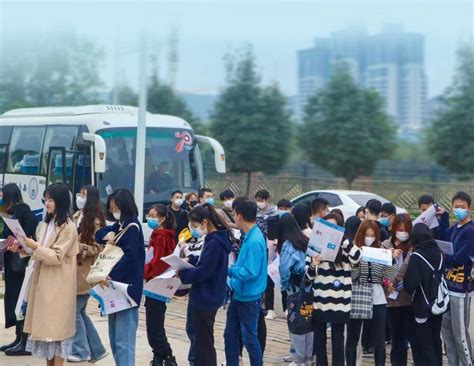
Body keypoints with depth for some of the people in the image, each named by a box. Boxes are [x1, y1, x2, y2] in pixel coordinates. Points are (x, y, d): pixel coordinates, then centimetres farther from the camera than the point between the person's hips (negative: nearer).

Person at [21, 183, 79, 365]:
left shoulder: (68, 227, -13)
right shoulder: (48, 223, 13)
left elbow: (56, 257, -17)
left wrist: (35, 246, -19)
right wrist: (26, 248, 0)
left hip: (58, 286, -8)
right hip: (44, 281, 8)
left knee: (57, 327, -4)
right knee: (46, 326, 10)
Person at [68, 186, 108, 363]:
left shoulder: (95, 220, -10)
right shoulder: (77, 216, 13)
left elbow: (97, 247, -14)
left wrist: (79, 247, -20)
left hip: (84, 273, -8)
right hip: (73, 270, 8)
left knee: (74, 311, -4)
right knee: (80, 312, 11)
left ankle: (81, 350, 8)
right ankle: (96, 349, 19)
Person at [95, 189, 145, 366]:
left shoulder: (133, 227, -11)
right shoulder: (119, 225, 16)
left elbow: (130, 256, -21)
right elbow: (99, 234, 19)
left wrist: (111, 275, -27)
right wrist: (108, 234, -3)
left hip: (127, 288, -10)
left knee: (123, 341, -11)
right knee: (114, 338, 13)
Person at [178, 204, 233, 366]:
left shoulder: (215, 242, -23)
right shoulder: (216, 239, 8)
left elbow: (203, 272, -24)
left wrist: (182, 274, -12)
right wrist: (190, 260, 7)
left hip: (206, 299, -10)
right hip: (207, 297, 10)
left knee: (205, 343, 0)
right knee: (202, 340, 21)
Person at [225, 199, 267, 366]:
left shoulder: (254, 241, -24)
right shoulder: (249, 236, 5)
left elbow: (250, 272, -27)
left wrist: (228, 270, -16)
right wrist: (232, 269, 2)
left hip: (249, 298, -9)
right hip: (238, 294, 9)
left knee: (250, 339, 5)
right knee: (230, 335, 17)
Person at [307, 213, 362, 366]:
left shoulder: (344, 248, 1)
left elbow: (356, 259, -20)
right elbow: (308, 277, 6)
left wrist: (344, 239, -19)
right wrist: (313, 266, -15)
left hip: (339, 303, -2)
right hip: (319, 302, 2)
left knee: (338, 339, 6)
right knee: (319, 339, 10)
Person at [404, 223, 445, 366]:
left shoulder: (416, 257, -17)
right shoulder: (439, 253, 3)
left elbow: (410, 284, -20)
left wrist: (408, 287, 0)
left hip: (423, 306, -6)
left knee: (424, 345, 1)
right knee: (435, 341, 16)